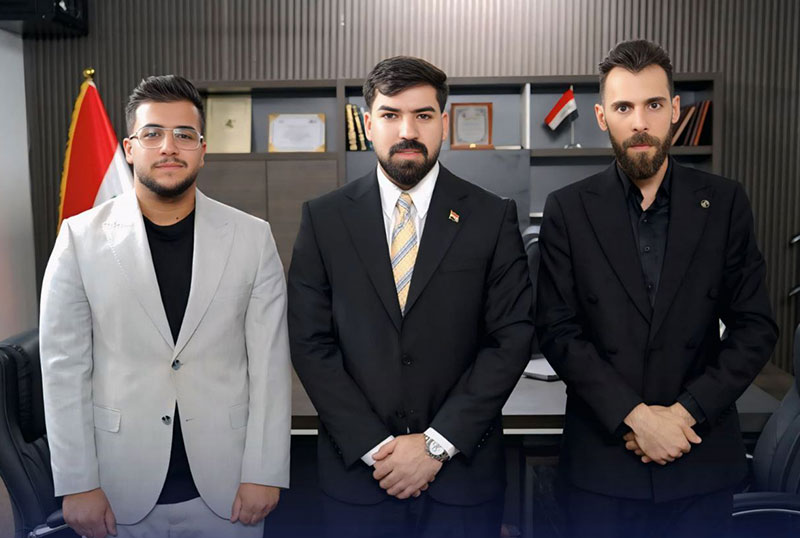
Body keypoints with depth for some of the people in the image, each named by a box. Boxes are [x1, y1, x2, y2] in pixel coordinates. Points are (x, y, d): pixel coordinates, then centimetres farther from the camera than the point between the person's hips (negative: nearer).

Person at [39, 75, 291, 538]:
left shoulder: (252, 237, -4)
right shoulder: (81, 237, -3)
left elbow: (269, 364, -4)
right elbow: (65, 367, -2)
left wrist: (264, 474, -6)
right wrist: (77, 484, -3)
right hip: (120, 490, 0)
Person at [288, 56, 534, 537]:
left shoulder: (493, 217, -2)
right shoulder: (324, 219, -1)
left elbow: (512, 338, -6)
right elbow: (311, 342, -3)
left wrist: (436, 443, -11)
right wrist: (374, 446, -10)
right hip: (357, 470, 1)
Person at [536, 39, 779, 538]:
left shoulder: (725, 202, -1)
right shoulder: (567, 209, -4)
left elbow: (756, 327, -1)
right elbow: (558, 331, -7)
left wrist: (686, 412, -11)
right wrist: (634, 416, -14)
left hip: (702, 458, 1)